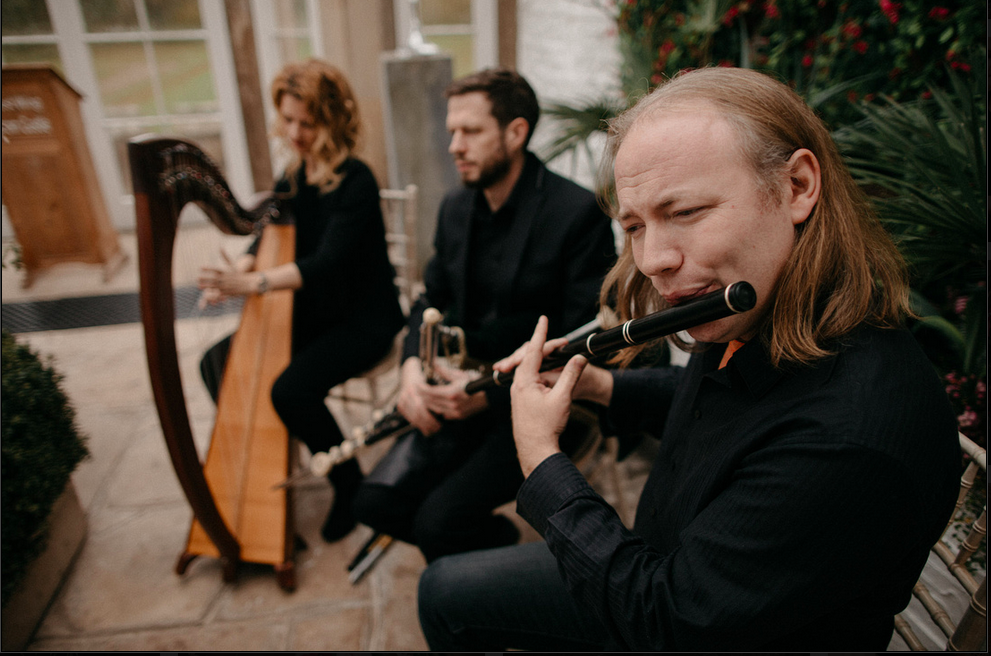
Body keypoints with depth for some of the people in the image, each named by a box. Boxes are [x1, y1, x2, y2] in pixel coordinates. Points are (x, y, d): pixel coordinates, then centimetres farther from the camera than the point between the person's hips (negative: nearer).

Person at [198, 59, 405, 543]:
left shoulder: (355, 182, -19)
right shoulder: (293, 177, 4)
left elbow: (328, 261, -30)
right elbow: (266, 238, 7)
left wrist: (255, 283, -42)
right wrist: (234, 273, -16)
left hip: (363, 320, -8)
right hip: (311, 313, 8)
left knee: (292, 389, -28)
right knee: (218, 363, 0)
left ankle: (350, 487, -2)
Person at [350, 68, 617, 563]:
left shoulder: (578, 213, -13)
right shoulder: (455, 210, 10)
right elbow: (430, 301, 15)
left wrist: (491, 391, -25)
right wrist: (412, 365, -6)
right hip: (463, 392, 7)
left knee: (438, 521, -19)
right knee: (376, 502, -7)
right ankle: (499, 539, 19)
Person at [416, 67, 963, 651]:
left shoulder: (853, 439, -39)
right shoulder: (744, 321, -12)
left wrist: (540, 454, -21)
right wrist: (600, 385, -3)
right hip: (661, 574, 7)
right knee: (446, 592, 14)